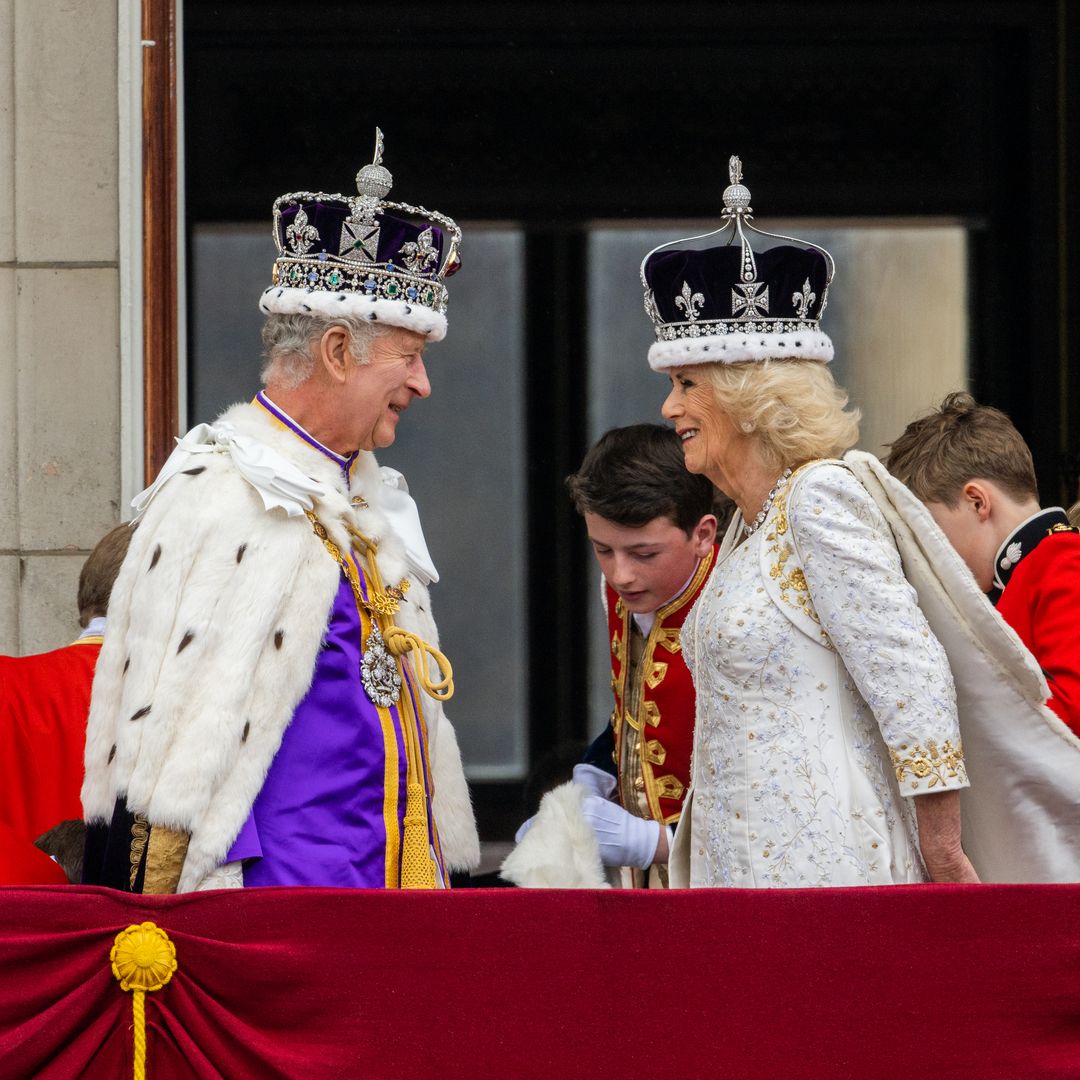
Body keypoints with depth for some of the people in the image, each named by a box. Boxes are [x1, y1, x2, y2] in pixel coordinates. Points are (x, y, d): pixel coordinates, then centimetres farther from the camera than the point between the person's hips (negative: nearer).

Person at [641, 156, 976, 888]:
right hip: (741, 862, 9)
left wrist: (942, 856, -16)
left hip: (819, 865, -9)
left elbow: (911, 676, -16)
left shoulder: (819, 500, -11)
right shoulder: (750, 525, 17)